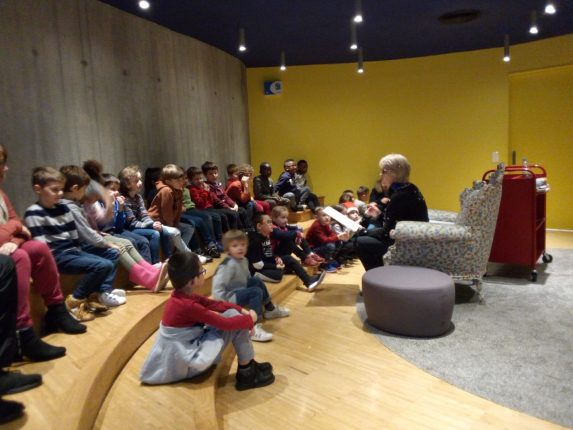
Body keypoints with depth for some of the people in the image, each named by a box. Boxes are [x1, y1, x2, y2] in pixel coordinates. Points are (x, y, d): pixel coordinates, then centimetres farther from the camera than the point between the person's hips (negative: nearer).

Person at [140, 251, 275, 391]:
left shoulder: (181, 297, -1)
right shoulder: (188, 306, -28)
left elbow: (214, 304, 6)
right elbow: (225, 323, -23)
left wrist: (241, 310, -3)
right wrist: (250, 319, -7)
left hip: (185, 347, 9)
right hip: (186, 363, -9)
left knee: (233, 313, 4)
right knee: (233, 322, -13)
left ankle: (249, 364, 13)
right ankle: (247, 374, 2)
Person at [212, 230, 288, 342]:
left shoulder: (243, 260, 2)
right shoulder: (228, 265, -26)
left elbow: (247, 278, 19)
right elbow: (217, 286, -31)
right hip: (230, 297, -9)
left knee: (257, 282, 12)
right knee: (256, 292, -22)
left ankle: (270, 309, 28)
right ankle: (254, 328, -28)